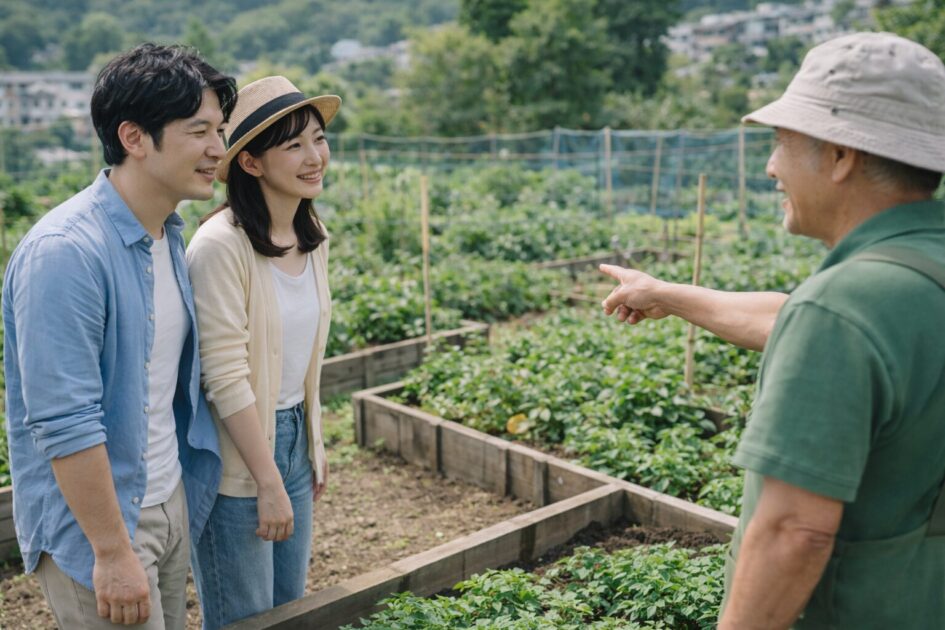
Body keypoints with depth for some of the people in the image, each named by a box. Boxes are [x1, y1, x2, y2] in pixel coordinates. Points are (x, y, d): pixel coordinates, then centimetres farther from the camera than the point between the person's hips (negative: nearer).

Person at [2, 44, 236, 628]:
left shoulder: (170, 234, 4)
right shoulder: (66, 251, -23)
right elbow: (65, 425, -24)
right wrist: (112, 552, -19)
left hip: (170, 504, 8)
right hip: (97, 520, -8)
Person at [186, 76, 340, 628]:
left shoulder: (312, 237, 3)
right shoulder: (222, 245, -22)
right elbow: (226, 378, -22)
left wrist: (315, 445, 14)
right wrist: (269, 484, -17)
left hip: (292, 440, 7)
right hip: (236, 457, -7)